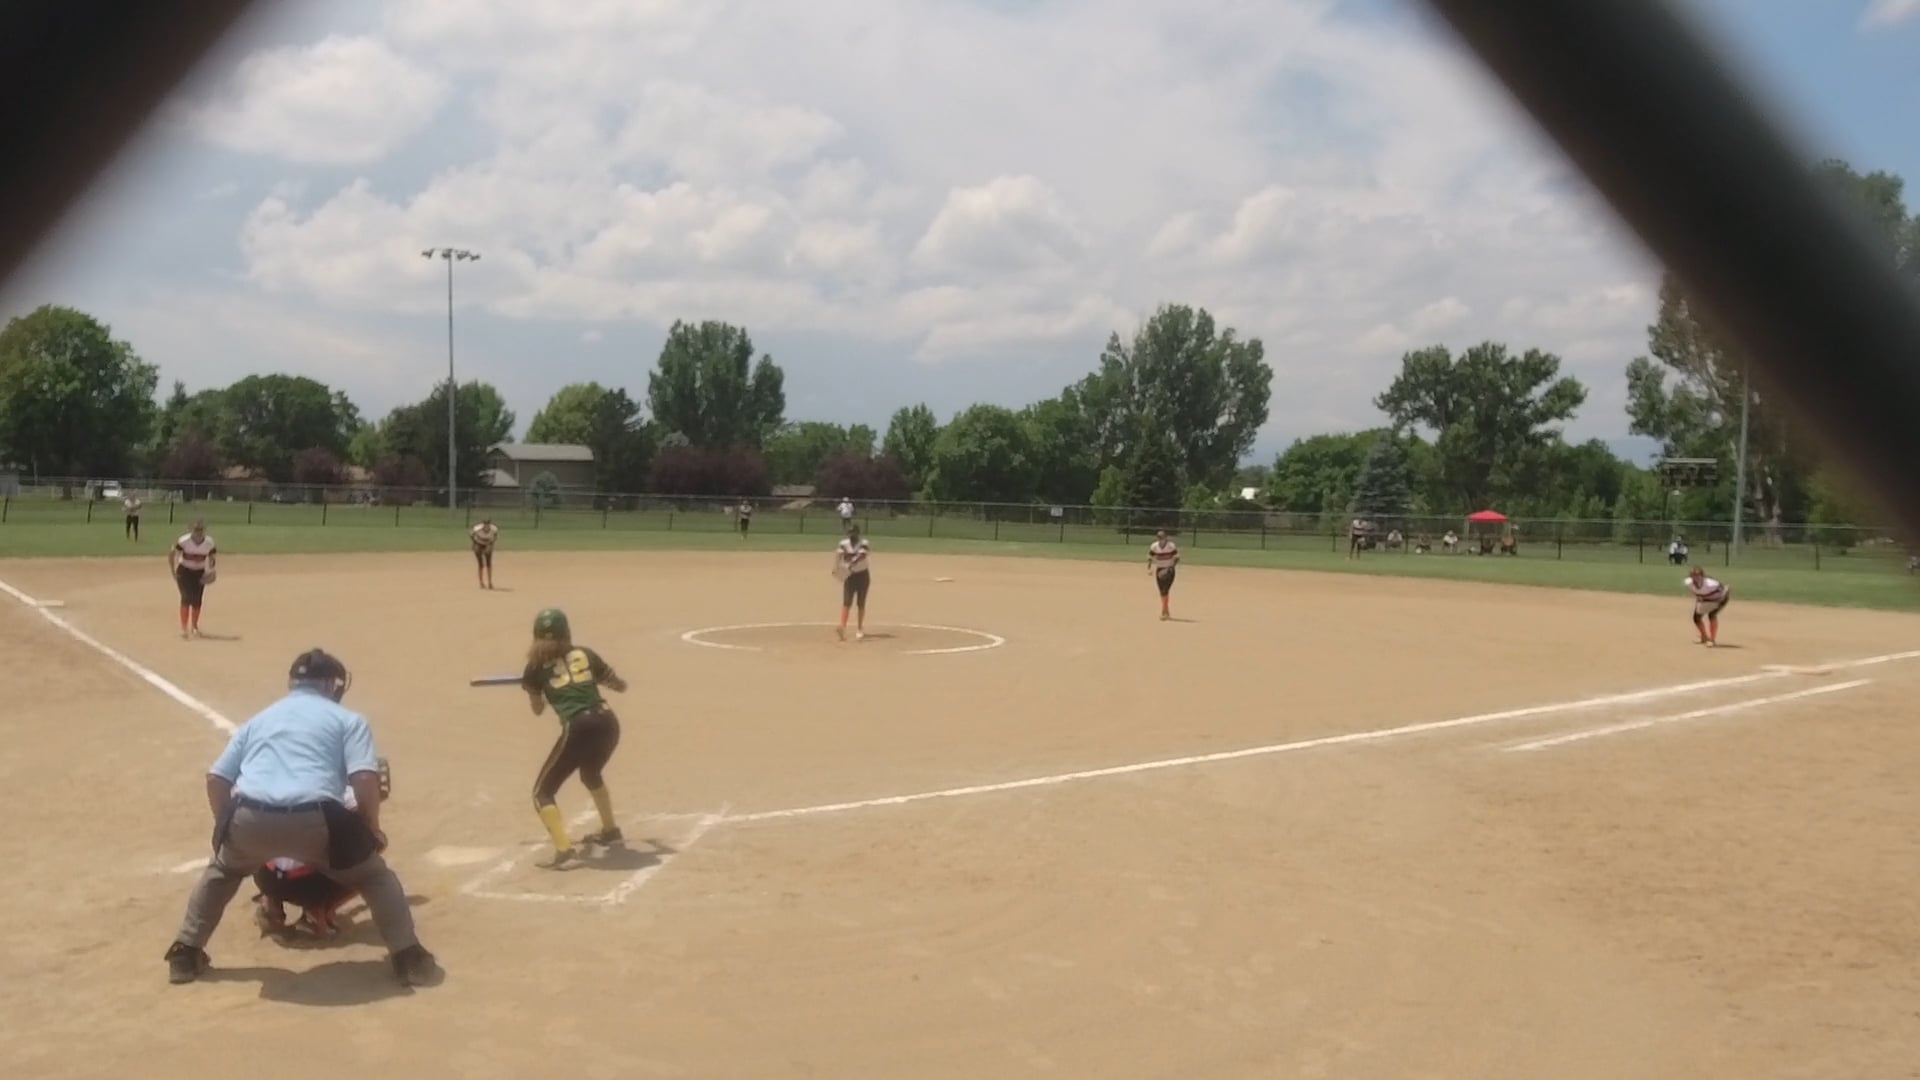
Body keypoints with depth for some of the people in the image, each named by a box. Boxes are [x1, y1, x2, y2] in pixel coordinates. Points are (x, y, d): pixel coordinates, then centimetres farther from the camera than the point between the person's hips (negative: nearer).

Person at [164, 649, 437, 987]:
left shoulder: (258, 718, 30)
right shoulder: (348, 719, 18)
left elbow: (216, 778, 23)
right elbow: (365, 778, 2)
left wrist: (229, 829, 35)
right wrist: (373, 829, 16)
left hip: (250, 820, 4)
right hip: (314, 821, -3)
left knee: (223, 870, 39)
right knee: (374, 875, 21)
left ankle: (185, 954, 36)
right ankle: (408, 958, 12)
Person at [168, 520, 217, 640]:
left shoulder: (209, 543, -14)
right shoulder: (184, 541, -21)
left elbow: (211, 558, 0)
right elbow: (171, 555, -11)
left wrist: (210, 570, -17)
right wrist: (173, 572, -13)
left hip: (200, 573, 2)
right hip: (184, 571, -2)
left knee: (197, 600, 4)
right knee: (186, 598, -14)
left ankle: (194, 626, 25)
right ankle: (184, 628, -10)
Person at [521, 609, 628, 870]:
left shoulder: (537, 665, 10)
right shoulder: (585, 654, 16)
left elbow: (538, 709, 24)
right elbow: (621, 686, 26)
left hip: (578, 729, -5)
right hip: (607, 723, 5)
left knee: (542, 792, 7)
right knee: (591, 774, 35)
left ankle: (565, 852, -12)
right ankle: (610, 831, 49)